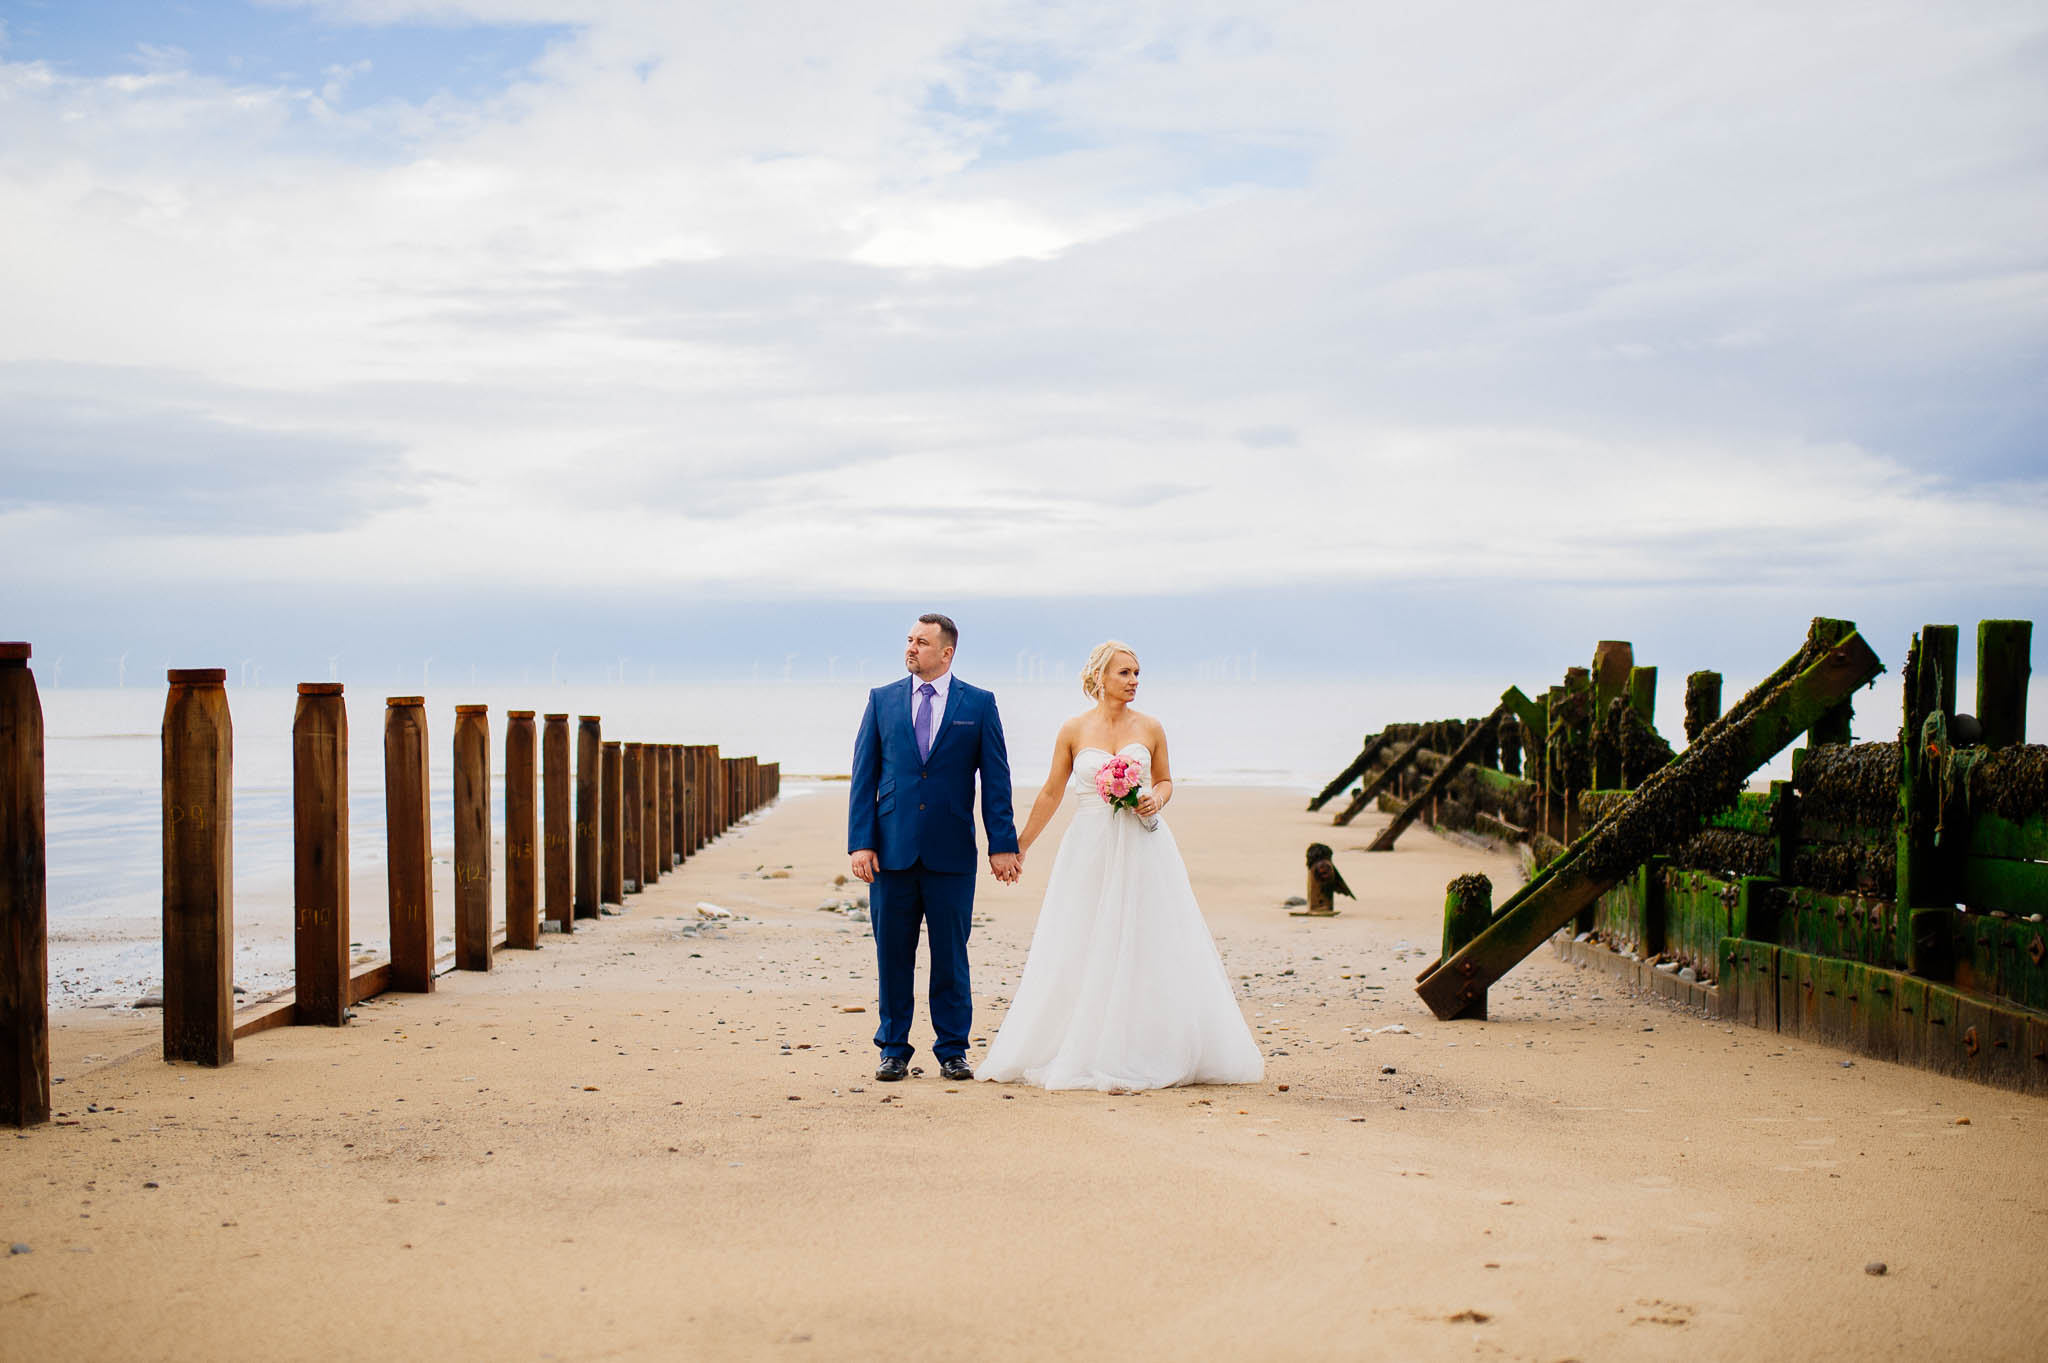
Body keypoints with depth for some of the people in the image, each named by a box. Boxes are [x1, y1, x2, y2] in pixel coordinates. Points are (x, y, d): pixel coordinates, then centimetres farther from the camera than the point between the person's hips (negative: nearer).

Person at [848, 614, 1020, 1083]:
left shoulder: (979, 704, 3)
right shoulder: (882, 700, 7)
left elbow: (996, 779, 3)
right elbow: (864, 776, 5)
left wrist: (1002, 844, -3)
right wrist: (860, 842, -4)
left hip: (951, 851, -1)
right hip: (892, 848, 1)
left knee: (951, 954, 4)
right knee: (893, 952, 5)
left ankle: (952, 1051, 14)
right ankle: (894, 1050, 15)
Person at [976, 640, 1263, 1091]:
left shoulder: (1150, 729, 3)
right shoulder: (1074, 730, 1)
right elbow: (1051, 793, 8)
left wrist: (1156, 800, -8)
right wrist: (1020, 846, 10)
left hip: (1143, 849, 1)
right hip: (1091, 849, -1)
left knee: (1148, 947, 0)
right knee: (1083, 951, 0)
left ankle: (1150, 1051, 8)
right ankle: (1085, 1052, 10)